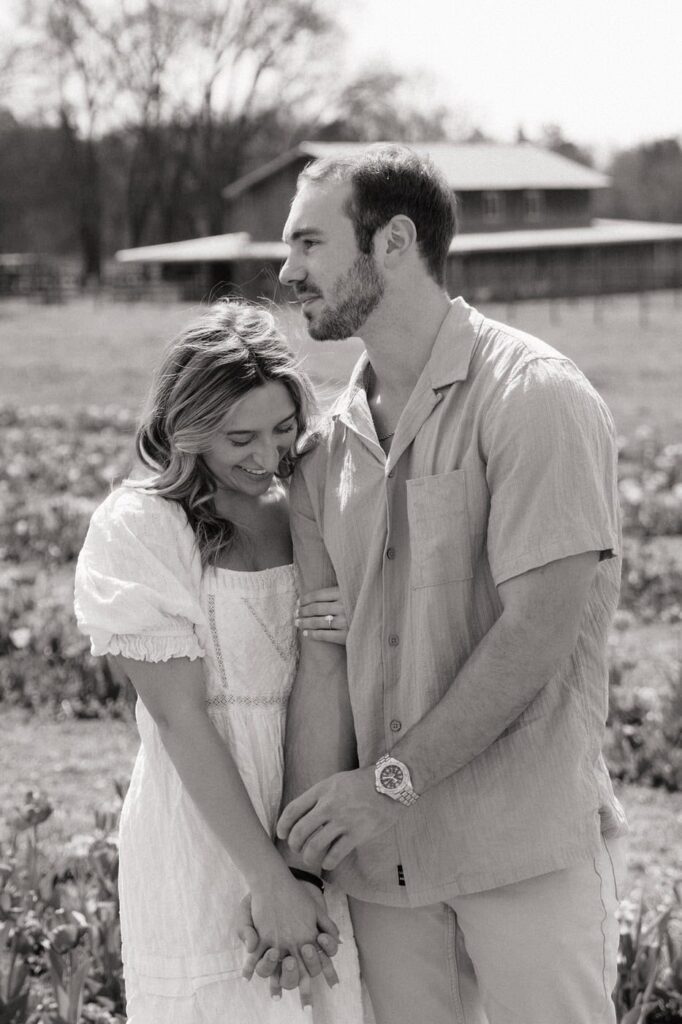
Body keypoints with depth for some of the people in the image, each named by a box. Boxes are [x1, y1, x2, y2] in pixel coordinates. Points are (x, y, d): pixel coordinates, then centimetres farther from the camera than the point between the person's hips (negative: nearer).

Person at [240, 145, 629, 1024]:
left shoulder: (534, 397, -10)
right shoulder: (329, 446, 9)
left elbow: (539, 629, -16)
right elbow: (323, 659, 3)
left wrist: (394, 782, -14)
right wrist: (294, 858, -5)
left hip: (529, 847, -5)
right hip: (381, 852, 5)